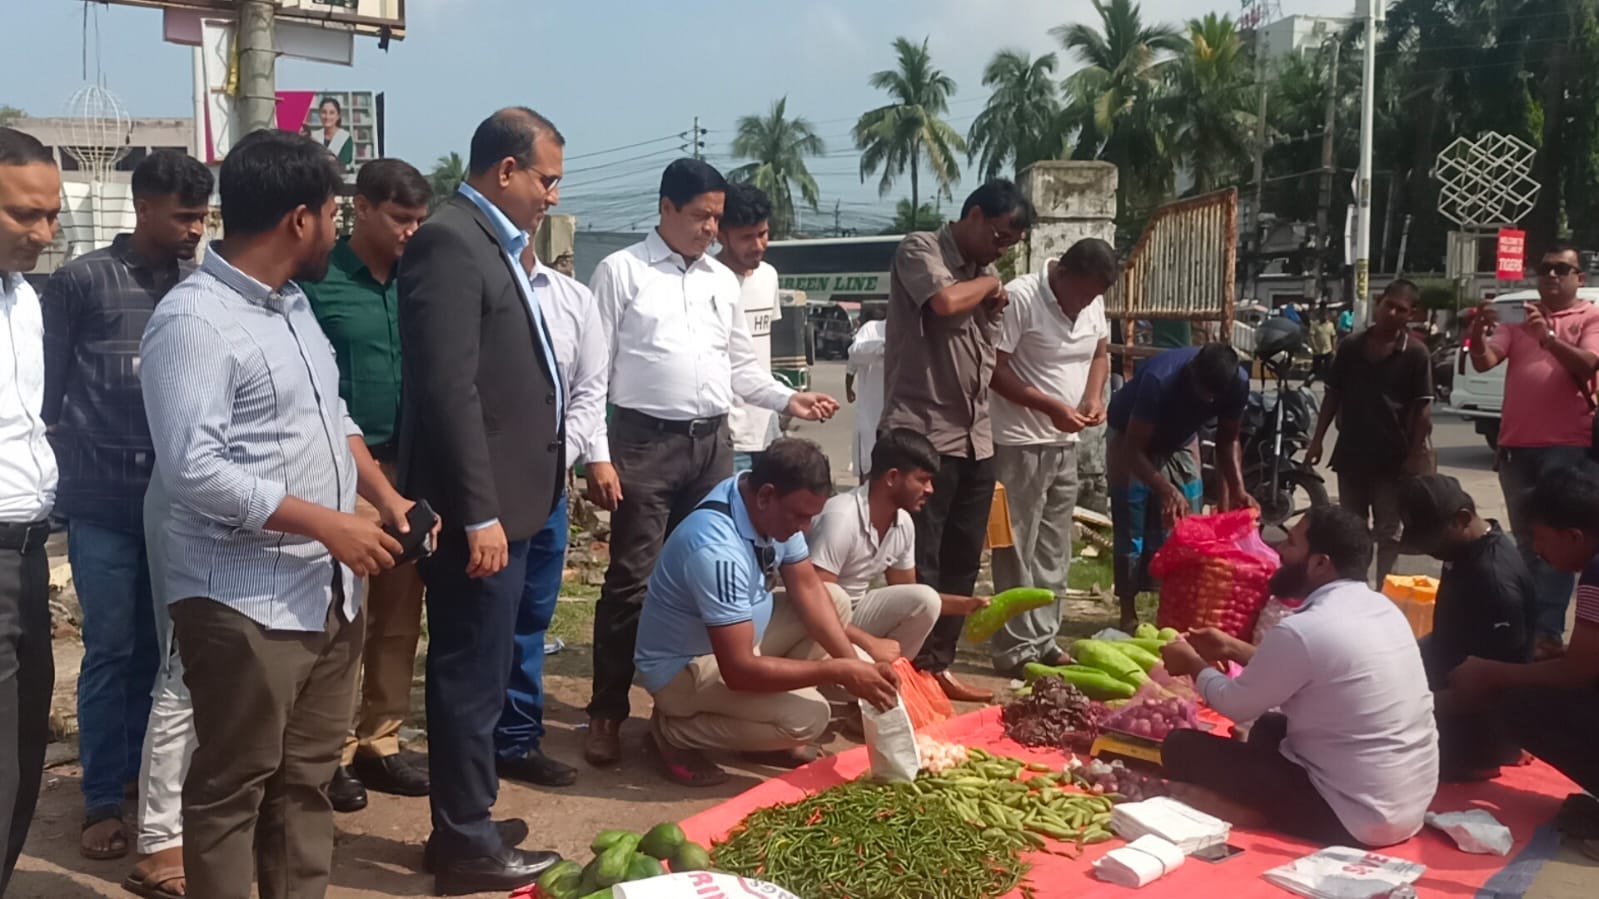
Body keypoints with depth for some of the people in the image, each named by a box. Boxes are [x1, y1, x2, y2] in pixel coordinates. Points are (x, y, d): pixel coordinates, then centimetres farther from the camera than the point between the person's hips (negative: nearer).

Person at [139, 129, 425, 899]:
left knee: (307, 778, 17)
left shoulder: (290, 302, 12)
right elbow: (193, 467, -23)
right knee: (232, 788, 5)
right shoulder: (192, 321, -16)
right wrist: (326, 523, -21)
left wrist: (385, 496, 7)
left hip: (328, 591, 8)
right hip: (244, 602, -8)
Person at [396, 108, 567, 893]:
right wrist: (478, 513, -22)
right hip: (480, 508, -10)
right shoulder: (450, 242, -15)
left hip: (506, 498, 10)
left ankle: (462, 824, 30)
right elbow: (449, 390, -22)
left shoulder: (492, 242, 16)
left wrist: (498, 505, 17)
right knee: (472, 676, 1)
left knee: (476, 674, 18)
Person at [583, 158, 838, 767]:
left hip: (713, 442, 5)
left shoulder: (723, 280, 14)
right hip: (645, 441, -5)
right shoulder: (621, 271, -1)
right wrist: (596, 456, -11)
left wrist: (788, 399, 3)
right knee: (632, 579, -3)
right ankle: (607, 713, 8)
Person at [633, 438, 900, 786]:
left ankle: (769, 729, 6)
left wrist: (854, 664, -14)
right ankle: (673, 731, -4)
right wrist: (839, 671, -30)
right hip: (683, 666, -9)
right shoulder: (717, 549, -35)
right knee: (806, 716, -24)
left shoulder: (777, 507, -9)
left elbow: (807, 588, -1)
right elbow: (738, 671, -35)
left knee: (836, 604, 3)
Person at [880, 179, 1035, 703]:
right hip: (922, 436, -8)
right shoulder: (919, 250, -4)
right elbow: (945, 301, -24)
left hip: (975, 439, 8)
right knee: (917, 566, -5)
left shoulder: (985, 274, 18)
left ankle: (938, 666, 23)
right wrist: (988, 283, -6)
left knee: (962, 564, 12)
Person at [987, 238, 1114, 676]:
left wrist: (1094, 397, -2)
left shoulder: (1094, 302, 4)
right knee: (1017, 552, -2)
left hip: (1066, 444, 8)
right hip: (1020, 444, -7)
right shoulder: (1019, 297, -17)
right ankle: (1016, 648, 5)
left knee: (1053, 551, 13)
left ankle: (1043, 640, 23)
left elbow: (1100, 352, 18)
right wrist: (1051, 406, -22)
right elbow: (994, 369, -18)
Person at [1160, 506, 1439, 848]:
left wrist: (1194, 665, 14)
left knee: (1182, 748, -4)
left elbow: (1236, 705, -5)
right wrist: (1233, 648, 23)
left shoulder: (1303, 630, -21)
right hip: (1414, 802, 9)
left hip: (1358, 817, -9)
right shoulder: (1382, 608, 4)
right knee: (1269, 729, 28)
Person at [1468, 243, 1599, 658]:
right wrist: (1478, 334, -20)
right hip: (1516, 445, 5)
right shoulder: (1519, 320, 14)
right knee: (1525, 540, 13)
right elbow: (1483, 361, 1)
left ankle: (1549, 632, -11)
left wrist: (1548, 337, -30)